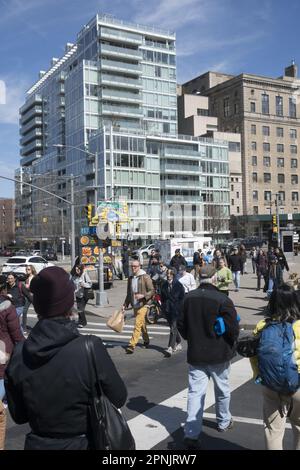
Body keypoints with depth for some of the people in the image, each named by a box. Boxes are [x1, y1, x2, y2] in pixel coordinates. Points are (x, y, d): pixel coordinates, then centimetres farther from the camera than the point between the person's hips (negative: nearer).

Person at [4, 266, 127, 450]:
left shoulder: (18, 355, -15)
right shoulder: (90, 348, -26)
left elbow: (18, 416, -3)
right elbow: (119, 398, -12)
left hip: (37, 444, 2)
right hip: (84, 444, -2)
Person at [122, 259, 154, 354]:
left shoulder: (145, 277, -9)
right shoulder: (130, 278, 11)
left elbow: (152, 291, -9)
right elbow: (129, 294, 19)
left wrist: (143, 295, -23)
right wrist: (125, 305, 13)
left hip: (143, 305, -6)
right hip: (135, 306, 6)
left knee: (137, 325, -13)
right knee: (142, 324, 19)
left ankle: (132, 345, -13)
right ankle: (146, 341, 36)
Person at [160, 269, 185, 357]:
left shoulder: (178, 285, -7)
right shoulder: (164, 285, 8)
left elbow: (182, 298, -6)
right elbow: (162, 297, 16)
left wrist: (179, 308, -11)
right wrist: (163, 307, 7)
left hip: (176, 310, -6)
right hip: (167, 310, 6)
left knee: (173, 328, -10)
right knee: (173, 327, 16)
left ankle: (170, 348, -14)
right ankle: (178, 344, 33)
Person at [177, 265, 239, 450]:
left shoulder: (188, 298, -5)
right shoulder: (222, 299, -20)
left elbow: (181, 324, 3)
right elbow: (233, 327, -17)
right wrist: (231, 344, 4)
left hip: (195, 354, 3)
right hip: (219, 354, -2)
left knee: (195, 392, 6)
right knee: (222, 390, 20)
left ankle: (191, 433, 2)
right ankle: (224, 422, 39)